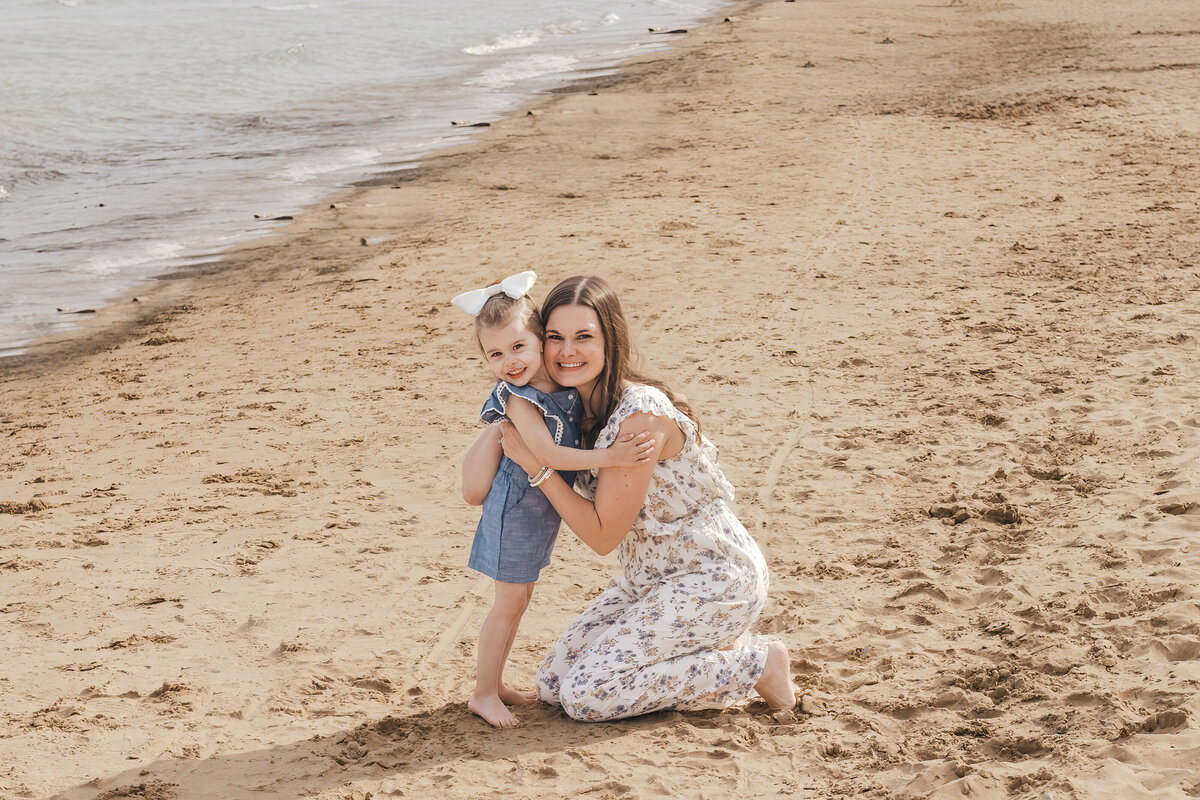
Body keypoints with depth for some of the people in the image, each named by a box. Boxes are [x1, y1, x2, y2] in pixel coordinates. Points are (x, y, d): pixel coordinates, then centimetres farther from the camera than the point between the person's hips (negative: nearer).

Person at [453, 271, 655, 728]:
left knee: (518, 598, 17)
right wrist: (608, 458, -31)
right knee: (511, 601, 0)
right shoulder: (518, 399, -26)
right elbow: (549, 455, -29)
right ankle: (483, 694, 12)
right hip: (517, 506, -8)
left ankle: (494, 685, 30)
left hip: (544, 505, 8)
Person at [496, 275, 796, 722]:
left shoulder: (641, 416, -25)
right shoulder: (582, 407, 1)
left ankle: (756, 666, -2)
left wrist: (535, 464, -21)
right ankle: (707, 650, 14)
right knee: (553, 684, 3)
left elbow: (602, 535, -20)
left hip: (713, 582, -9)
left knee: (588, 695, -15)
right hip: (650, 581, 9)